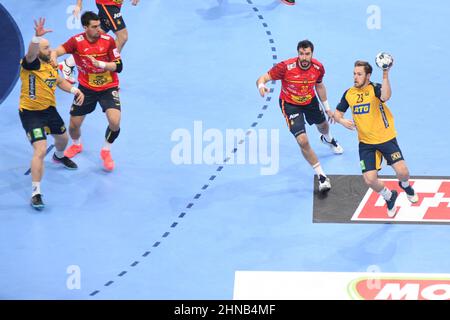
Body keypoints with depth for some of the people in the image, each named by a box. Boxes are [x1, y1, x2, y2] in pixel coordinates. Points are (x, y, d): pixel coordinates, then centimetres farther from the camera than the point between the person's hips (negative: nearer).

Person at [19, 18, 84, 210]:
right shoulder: (31, 64, -21)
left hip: (49, 109, 8)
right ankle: (35, 193, -16)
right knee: (40, 150, -21)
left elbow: (60, 82, 21)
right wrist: (37, 37, -65)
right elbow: (31, 53, -46)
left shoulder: (51, 65, 1)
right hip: (30, 113, -8)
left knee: (63, 138, 30)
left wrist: (74, 90, 3)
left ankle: (59, 157, 68)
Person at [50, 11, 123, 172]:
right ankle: (76, 145, 44)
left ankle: (106, 151, 9)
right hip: (86, 88, 1)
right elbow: (55, 52, -25)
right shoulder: (76, 41, -14)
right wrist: (53, 57, -48)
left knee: (115, 122, -21)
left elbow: (118, 66, -13)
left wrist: (100, 64, -29)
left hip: (108, 87, -1)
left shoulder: (108, 40, -13)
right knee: (74, 124, 5)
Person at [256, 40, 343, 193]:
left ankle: (328, 139, 73)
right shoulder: (286, 67, -33)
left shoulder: (318, 67, -18)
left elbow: (319, 86, 3)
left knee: (323, 125, 32)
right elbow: (262, 78, -29)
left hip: (310, 101, 5)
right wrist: (261, 86, -53)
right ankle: (321, 176, -2)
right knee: (303, 141, -18)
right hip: (290, 104, -5)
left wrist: (327, 107, 11)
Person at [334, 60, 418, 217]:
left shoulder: (375, 88, -13)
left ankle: (405, 185, 25)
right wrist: (342, 121, -10)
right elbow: (337, 113, 12)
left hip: (387, 139, -3)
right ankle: (389, 197, 23)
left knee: (402, 171, -15)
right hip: (366, 143, 3)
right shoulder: (349, 94, 1)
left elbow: (385, 96, -36)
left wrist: (385, 76, -44)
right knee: (370, 180, -11)